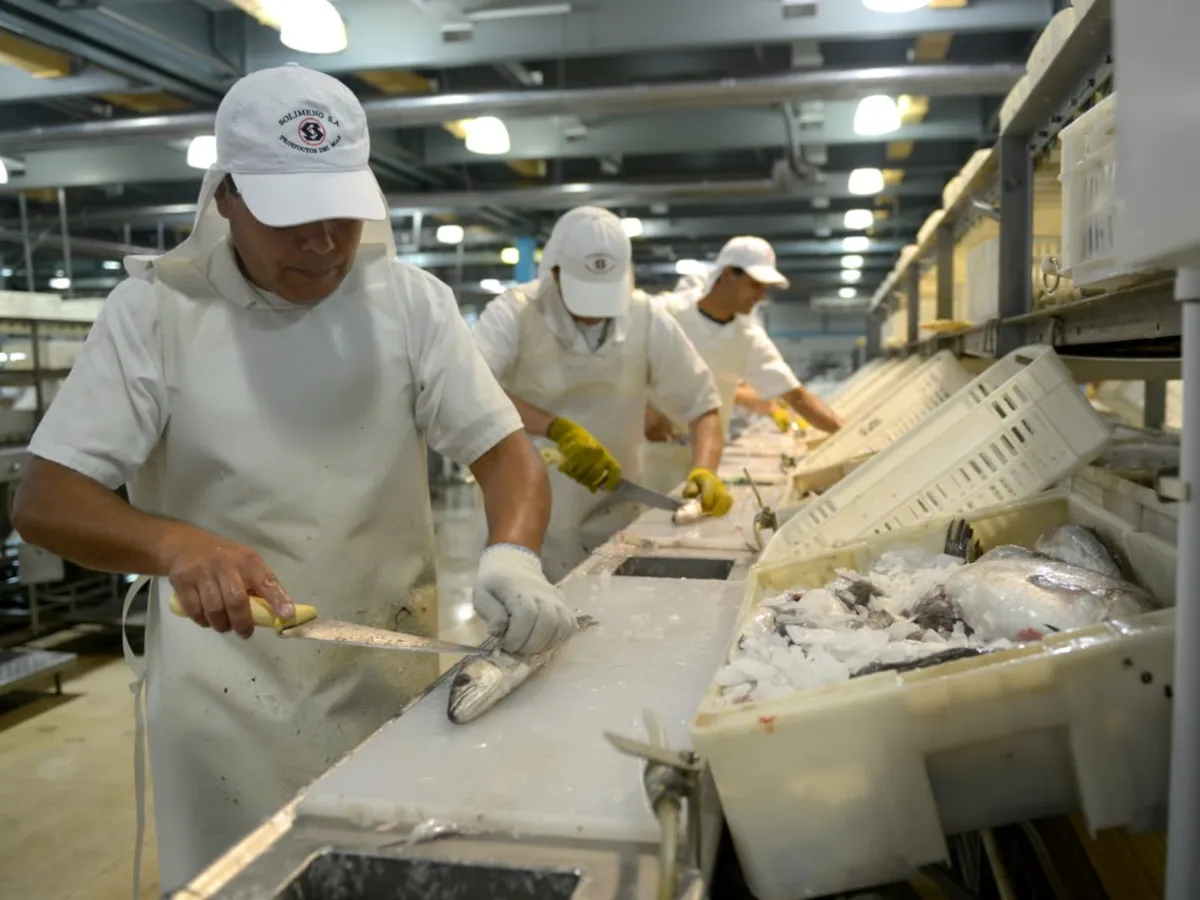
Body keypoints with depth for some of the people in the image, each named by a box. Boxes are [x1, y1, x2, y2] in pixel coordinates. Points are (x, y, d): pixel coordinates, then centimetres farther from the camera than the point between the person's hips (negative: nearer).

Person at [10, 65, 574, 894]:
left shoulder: (411, 302, -5)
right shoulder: (155, 310, -8)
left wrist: (514, 555, -29)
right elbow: (45, 500, -10)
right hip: (227, 692, -1)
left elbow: (505, 447, -8)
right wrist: (176, 543, -31)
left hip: (392, 676, 2)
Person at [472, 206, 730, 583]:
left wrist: (704, 472, -17)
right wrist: (558, 428, -37)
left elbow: (701, 405, 0)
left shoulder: (649, 322, -5)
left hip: (615, 521, 3)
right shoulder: (513, 313, -14)